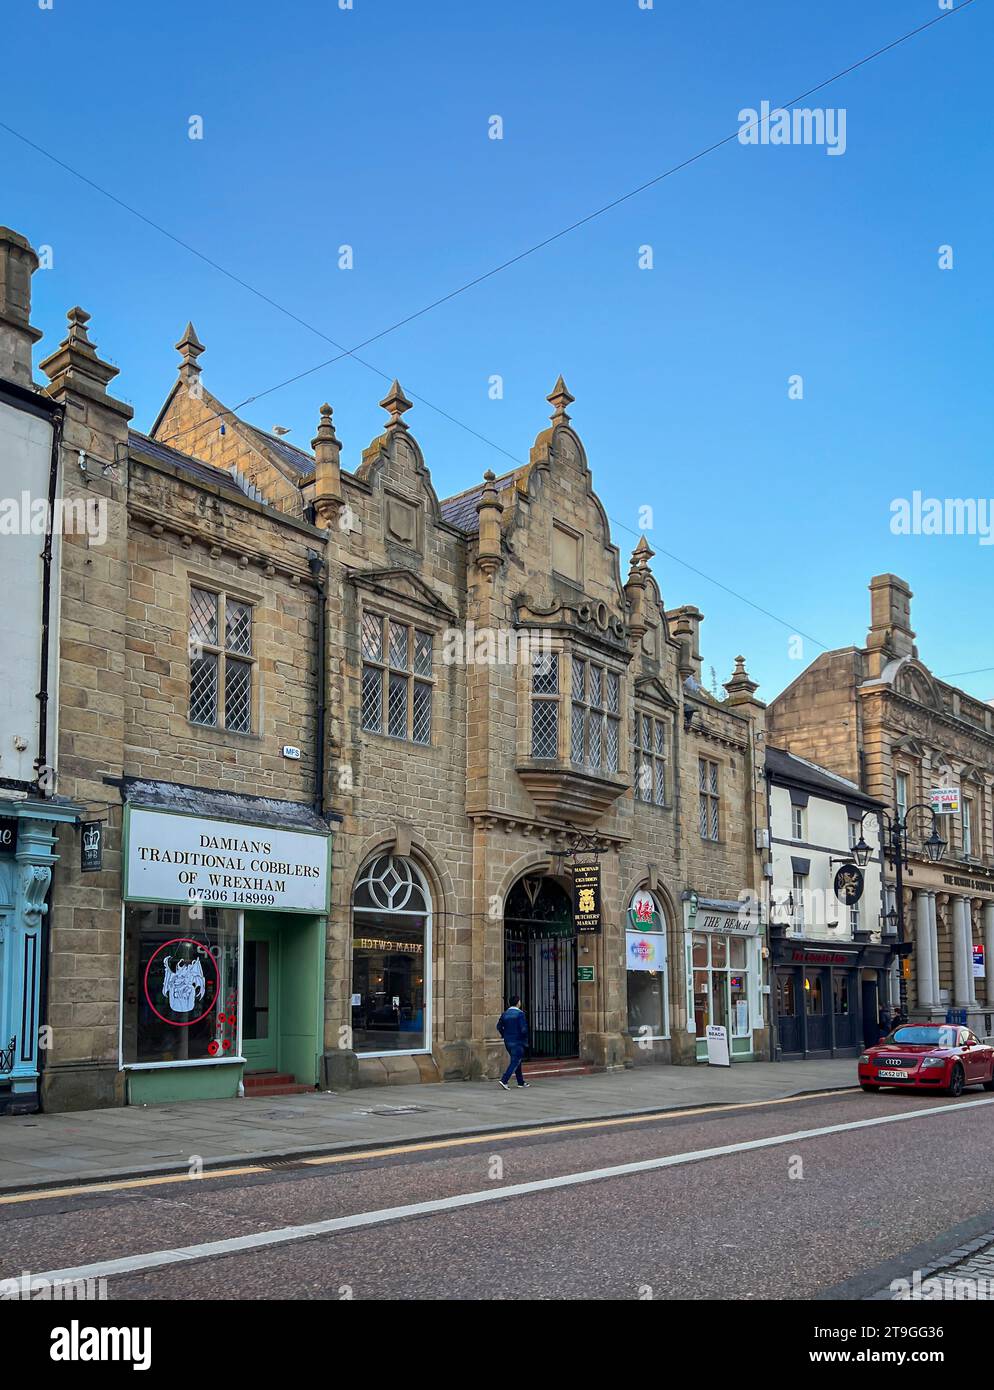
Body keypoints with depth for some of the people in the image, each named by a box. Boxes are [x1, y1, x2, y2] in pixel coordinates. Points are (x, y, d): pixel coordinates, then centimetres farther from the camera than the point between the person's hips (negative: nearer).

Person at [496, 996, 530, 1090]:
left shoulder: (505, 1014, 5)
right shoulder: (520, 1014, -13)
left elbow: (499, 1026, 5)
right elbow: (524, 1029, -18)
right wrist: (525, 1039, -2)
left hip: (508, 1041, 7)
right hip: (517, 1042, -7)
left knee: (517, 1060, 19)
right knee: (515, 1062, -4)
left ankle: (521, 1081, 25)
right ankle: (504, 1080, -17)